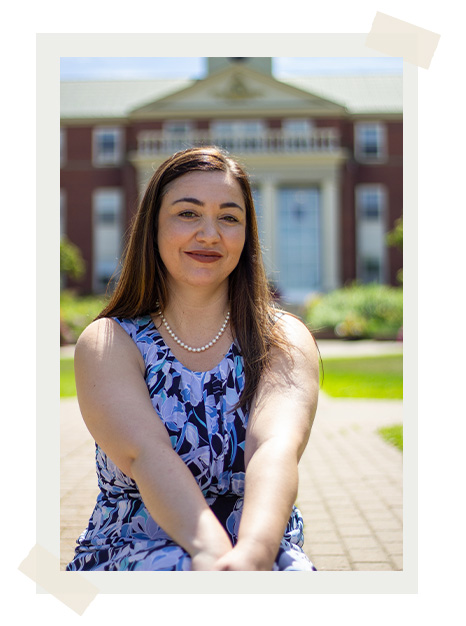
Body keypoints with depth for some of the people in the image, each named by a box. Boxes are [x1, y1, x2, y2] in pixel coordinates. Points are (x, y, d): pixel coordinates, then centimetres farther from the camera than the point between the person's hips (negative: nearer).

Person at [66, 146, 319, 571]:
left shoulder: (285, 341, 1)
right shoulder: (107, 343, 0)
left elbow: (277, 444, -19)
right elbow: (143, 451, -19)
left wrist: (253, 551, -39)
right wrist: (209, 549, -37)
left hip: (262, 553, 1)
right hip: (131, 551, -1)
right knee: (175, 568, -35)